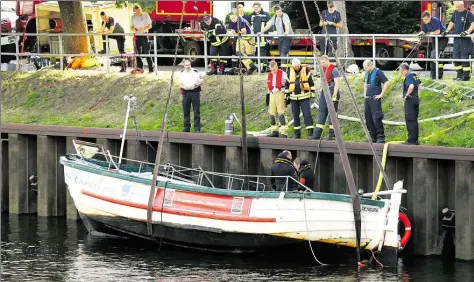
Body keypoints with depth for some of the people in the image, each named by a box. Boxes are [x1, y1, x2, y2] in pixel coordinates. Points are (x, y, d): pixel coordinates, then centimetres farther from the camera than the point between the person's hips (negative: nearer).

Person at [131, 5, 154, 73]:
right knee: (138, 53, 1)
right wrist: (133, 29, -11)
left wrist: (143, 29, -20)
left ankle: (151, 69, -5)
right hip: (137, 36, 4)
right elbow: (131, 27, 13)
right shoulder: (133, 17, 11)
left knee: (147, 52, -6)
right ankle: (139, 68, 7)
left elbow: (150, 26, -3)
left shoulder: (145, 15, 0)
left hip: (144, 36, -4)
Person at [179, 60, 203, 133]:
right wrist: (183, 86, -4)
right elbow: (180, 83, 18)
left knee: (196, 111, -4)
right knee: (186, 111, 7)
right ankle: (186, 127, 17)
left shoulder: (195, 72, -2)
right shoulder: (182, 73, 11)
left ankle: (197, 128, -1)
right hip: (186, 92, 4)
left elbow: (201, 81, 2)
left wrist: (195, 85, -14)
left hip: (195, 92, -4)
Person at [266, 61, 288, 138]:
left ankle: (284, 132, -14)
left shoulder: (282, 73, -7)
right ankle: (274, 131, 19)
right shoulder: (269, 75, 14)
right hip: (272, 94, 7)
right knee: (272, 113, 8)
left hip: (280, 94, -7)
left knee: (281, 113, -13)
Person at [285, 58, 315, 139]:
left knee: (307, 114, -11)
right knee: (295, 115, 8)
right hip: (294, 98, 3)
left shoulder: (306, 70, -3)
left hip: (304, 96, -3)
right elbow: (287, 84, 14)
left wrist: (312, 93, 1)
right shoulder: (290, 72, 5)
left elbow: (311, 82, 3)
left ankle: (310, 132, -11)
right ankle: (297, 133, 15)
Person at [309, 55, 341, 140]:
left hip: (332, 92, -9)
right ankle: (317, 134, 6)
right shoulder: (323, 69, 15)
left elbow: (337, 83, -16)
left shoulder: (334, 69, -11)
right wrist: (321, 93, 19)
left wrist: (334, 95, -20)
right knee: (321, 113, 6)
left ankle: (332, 135, 0)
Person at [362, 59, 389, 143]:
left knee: (376, 118, -14)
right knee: (368, 119, 8)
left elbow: (387, 83, -15)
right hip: (367, 99, 8)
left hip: (375, 99, -8)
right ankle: (372, 137, 14)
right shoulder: (367, 73, 15)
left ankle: (381, 137, -14)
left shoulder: (378, 72, -9)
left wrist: (381, 94, -13)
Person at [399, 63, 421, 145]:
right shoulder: (414, 75, 13)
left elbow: (411, 86, -32)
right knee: (414, 120, 13)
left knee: (410, 120, -6)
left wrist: (407, 95, -18)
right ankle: (415, 140, 17)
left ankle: (411, 140, -6)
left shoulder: (409, 76, -16)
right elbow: (418, 84, 31)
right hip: (416, 99, 9)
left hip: (410, 100, -9)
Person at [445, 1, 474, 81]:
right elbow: (452, 23, 22)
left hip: (465, 39, -7)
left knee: (464, 57, -7)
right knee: (456, 57, 7)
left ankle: (466, 76, -3)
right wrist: (447, 31, 11)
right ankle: (459, 75, 14)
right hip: (456, 39, 7)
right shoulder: (455, 13, 13)